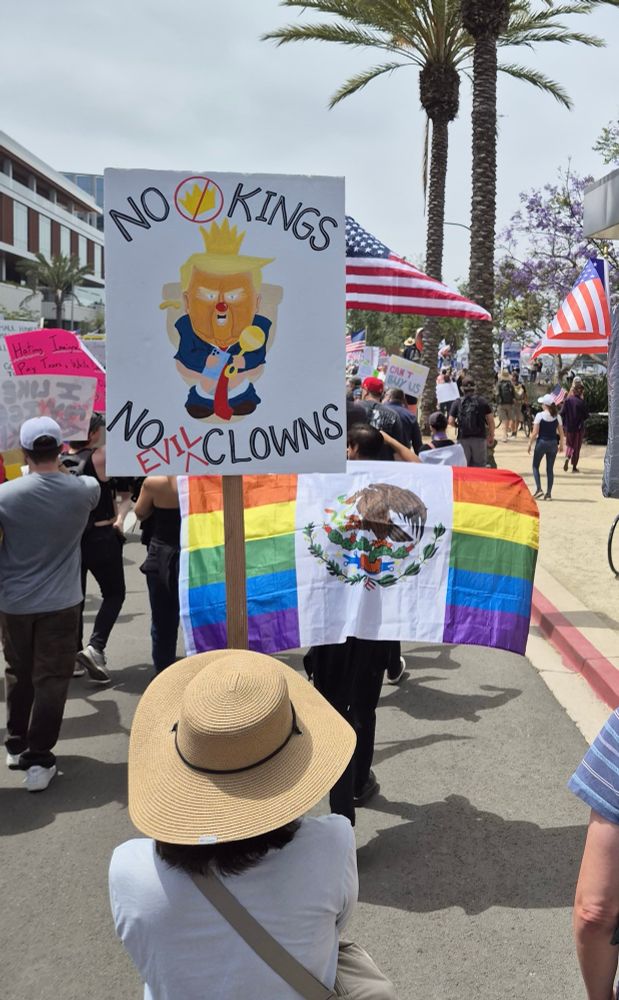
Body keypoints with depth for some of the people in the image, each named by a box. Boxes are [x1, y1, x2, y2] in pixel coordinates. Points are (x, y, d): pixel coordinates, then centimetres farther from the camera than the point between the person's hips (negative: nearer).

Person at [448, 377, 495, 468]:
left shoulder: (457, 403, -1)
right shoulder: (482, 401, 0)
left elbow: (451, 422, -5)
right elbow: (491, 421, -1)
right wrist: (491, 436, 11)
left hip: (463, 438, 0)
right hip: (479, 438, 0)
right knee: (480, 466, 7)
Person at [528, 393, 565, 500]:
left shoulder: (539, 415, -10)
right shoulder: (557, 416, 2)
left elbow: (535, 432, -11)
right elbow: (561, 433, 4)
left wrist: (530, 445, -3)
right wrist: (561, 445, 16)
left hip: (541, 442, -4)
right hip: (553, 443, 4)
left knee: (535, 466, 11)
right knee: (550, 468, 9)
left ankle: (539, 489, -5)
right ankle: (548, 493, 8)